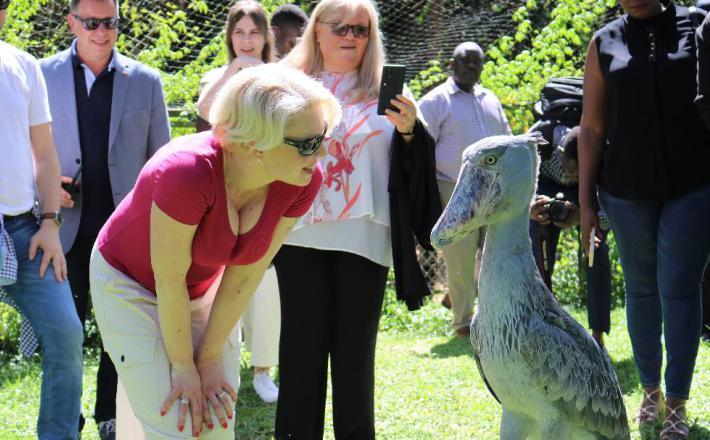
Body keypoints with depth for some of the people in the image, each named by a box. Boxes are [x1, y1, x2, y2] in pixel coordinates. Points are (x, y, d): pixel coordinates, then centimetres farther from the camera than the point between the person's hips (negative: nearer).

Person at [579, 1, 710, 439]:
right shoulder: (605, 43, 5)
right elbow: (593, 127, 6)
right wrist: (585, 201, 3)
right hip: (628, 189, 2)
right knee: (641, 288, 10)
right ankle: (651, 390, 24)